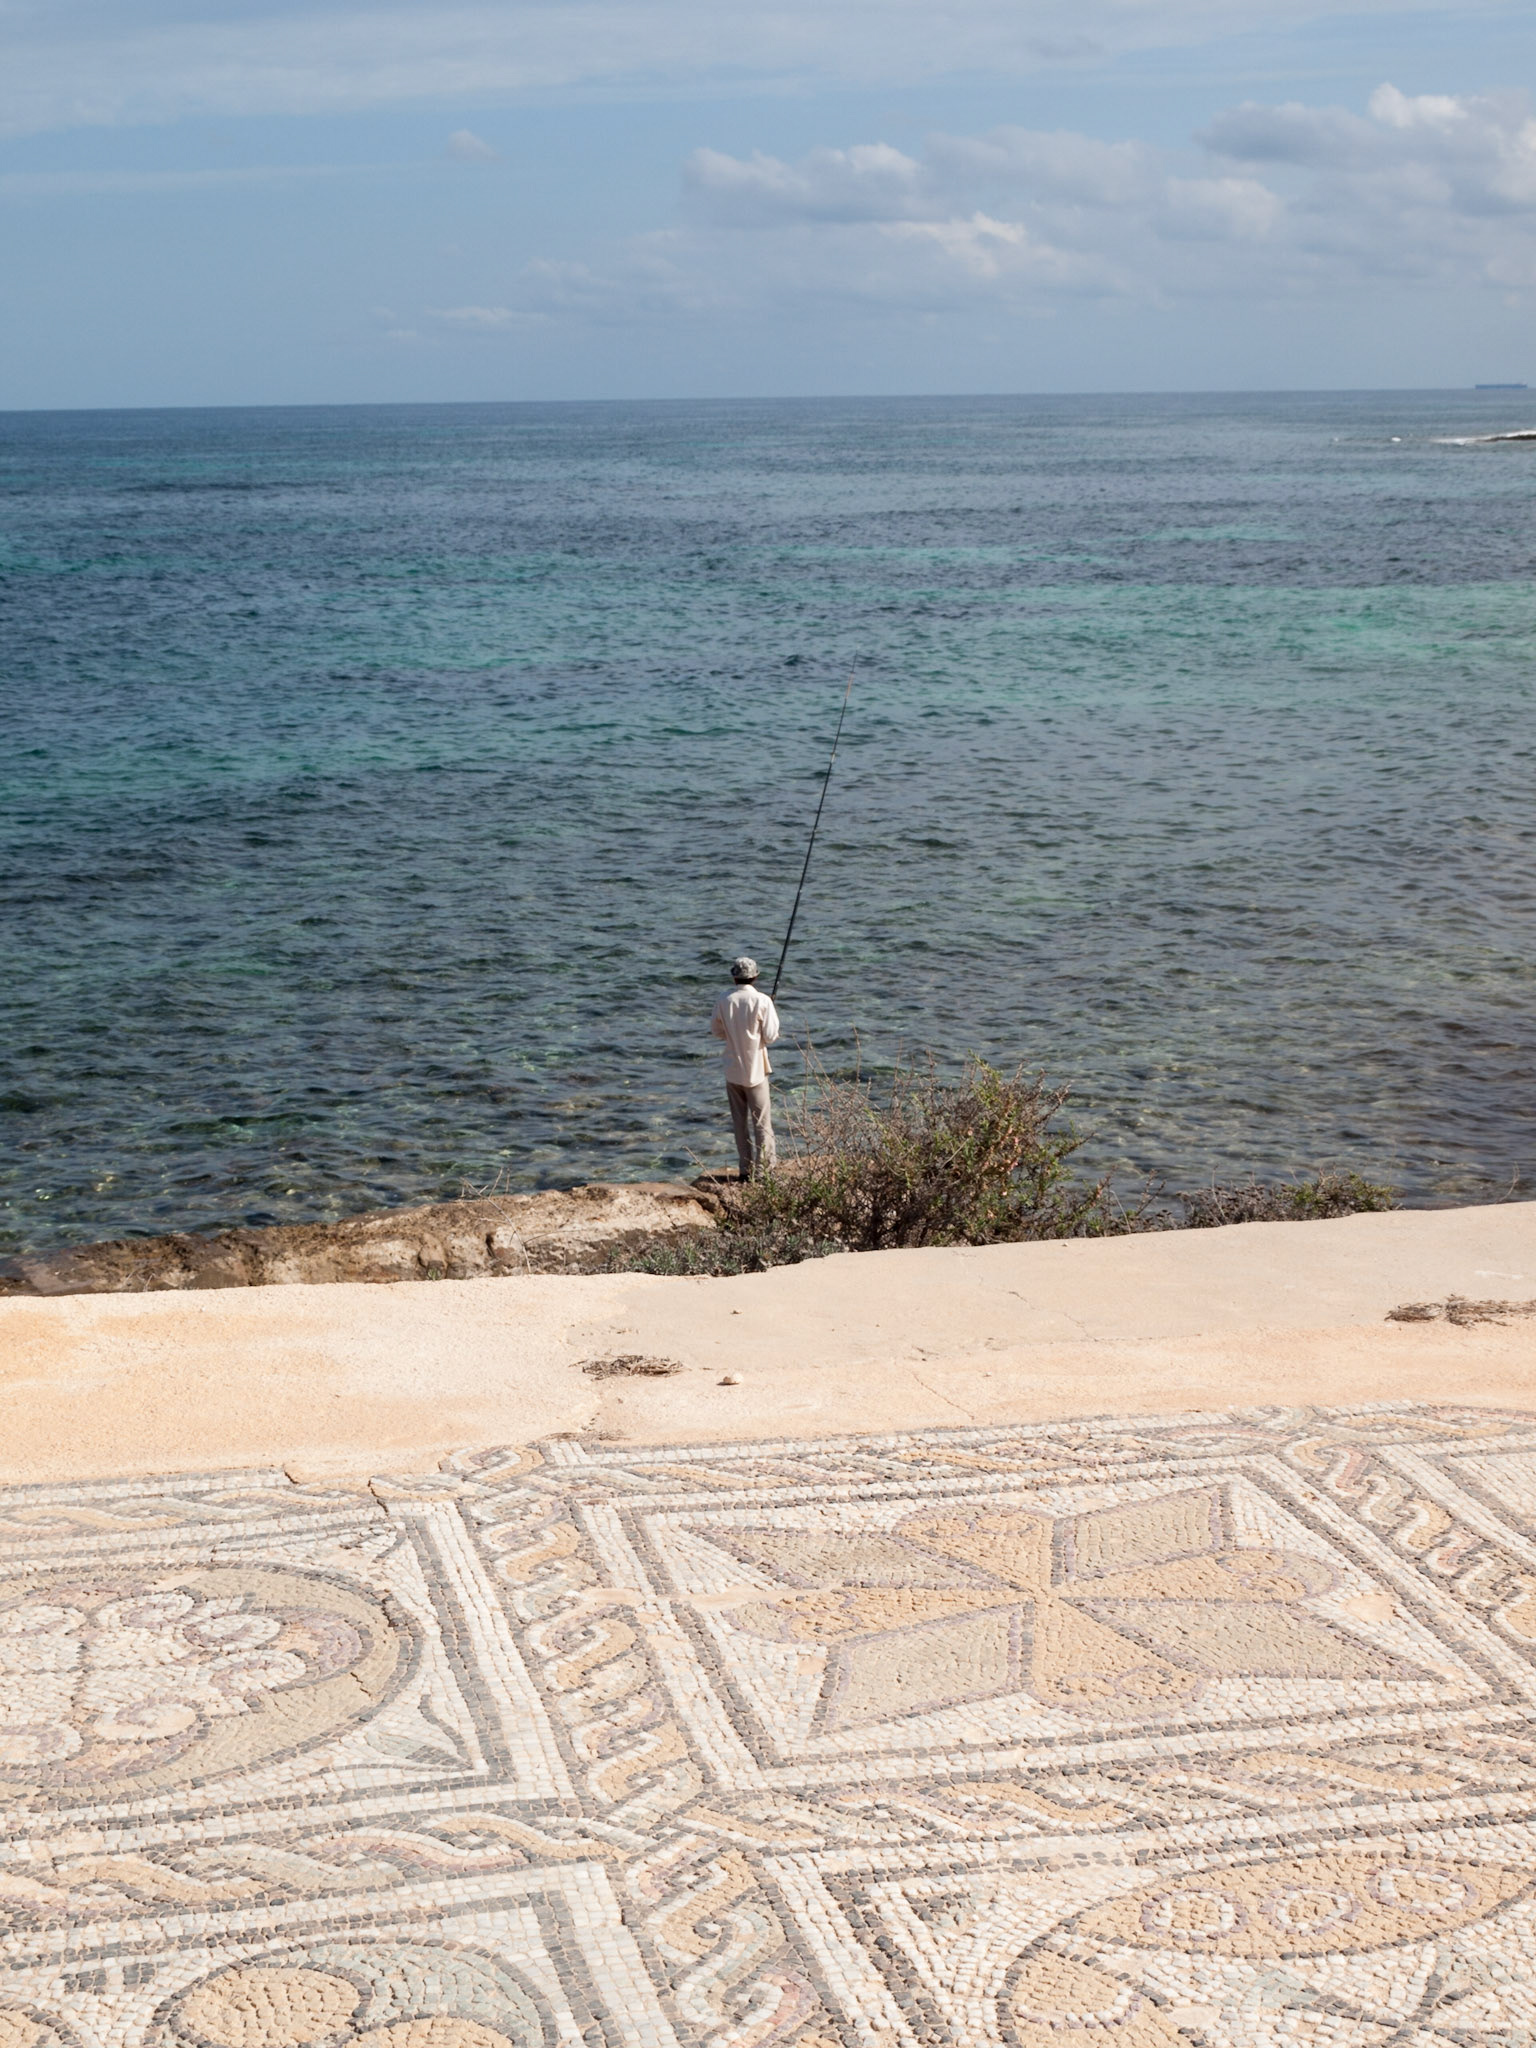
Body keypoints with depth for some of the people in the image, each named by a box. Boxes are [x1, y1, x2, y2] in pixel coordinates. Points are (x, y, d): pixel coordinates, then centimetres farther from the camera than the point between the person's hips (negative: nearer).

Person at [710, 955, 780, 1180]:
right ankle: (764, 1168, 2)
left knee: (740, 1122, 10)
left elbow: (717, 1030, 9)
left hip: (733, 1070, 3)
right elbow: (770, 1036, -12)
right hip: (755, 1069, -3)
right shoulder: (762, 1001, -13)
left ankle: (746, 1169, 13)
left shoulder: (724, 1002, -4)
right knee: (762, 1121, 4)